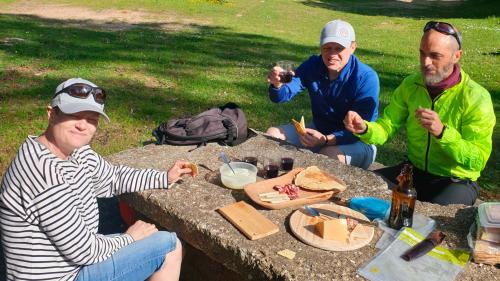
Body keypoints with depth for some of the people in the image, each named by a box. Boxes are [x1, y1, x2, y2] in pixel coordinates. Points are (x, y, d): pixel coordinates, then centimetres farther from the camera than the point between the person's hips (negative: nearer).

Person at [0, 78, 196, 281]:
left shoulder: (78, 152, -3)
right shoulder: (46, 171, -32)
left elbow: (114, 178, 16)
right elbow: (83, 251, -26)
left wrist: (165, 178, 14)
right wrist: (128, 239, -9)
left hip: (69, 258, 9)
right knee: (170, 245, -5)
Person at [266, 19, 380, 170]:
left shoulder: (366, 78, -22)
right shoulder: (313, 65, -6)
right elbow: (284, 94, -15)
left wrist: (326, 140, -41)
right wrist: (277, 84, -40)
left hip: (356, 142, -5)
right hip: (319, 131, 5)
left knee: (330, 155, -36)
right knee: (273, 133, -7)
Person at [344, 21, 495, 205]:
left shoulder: (476, 98, -16)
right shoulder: (410, 85, -2)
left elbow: (478, 161, -20)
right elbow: (386, 128, -5)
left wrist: (442, 132, -35)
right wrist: (364, 128, -28)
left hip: (457, 181, -5)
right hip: (413, 171, 5)